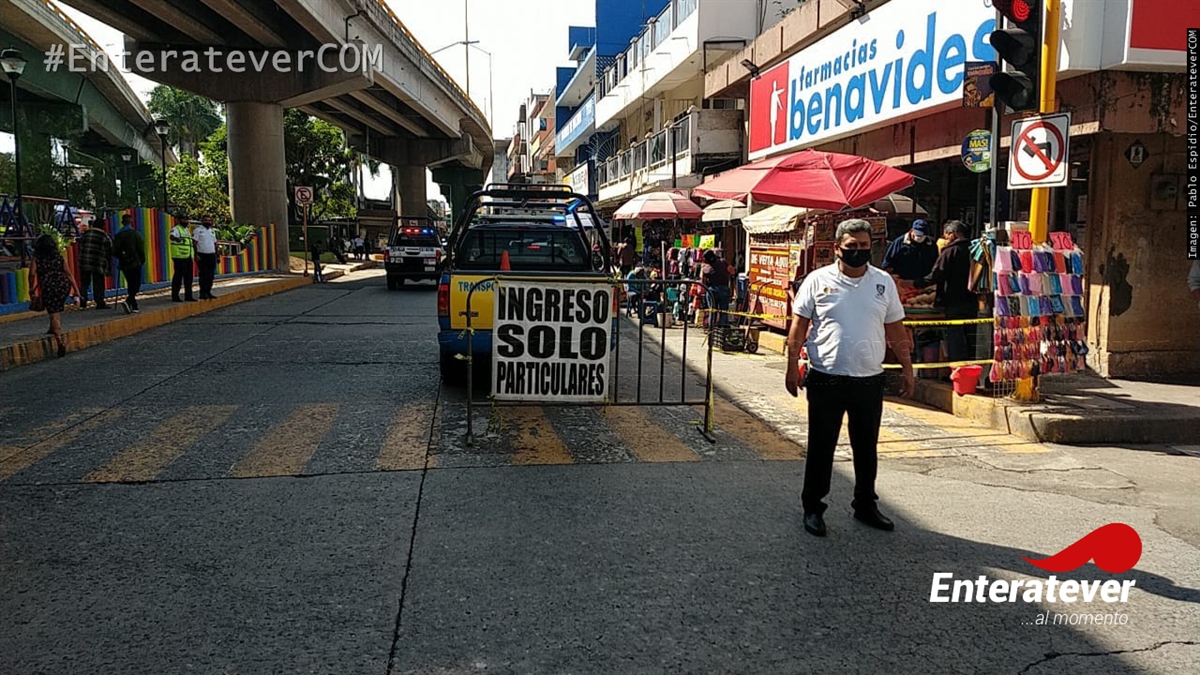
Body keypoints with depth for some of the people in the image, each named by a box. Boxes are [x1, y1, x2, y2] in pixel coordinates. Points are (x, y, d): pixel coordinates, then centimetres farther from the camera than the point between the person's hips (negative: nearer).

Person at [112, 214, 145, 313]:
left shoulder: (117, 235, 5)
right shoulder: (134, 233, -8)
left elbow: (115, 251, 5)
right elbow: (140, 249, -9)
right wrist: (142, 260, 4)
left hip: (124, 264, 5)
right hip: (135, 263, -5)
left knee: (130, 285, 14)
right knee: (136, 284, -3)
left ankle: (134, 306, 14)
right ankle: (128, 302, -23)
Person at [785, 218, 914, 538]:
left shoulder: (884, 282, 6)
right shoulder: (818, 280, -2)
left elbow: (896, 331, 11)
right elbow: (798, 326, -1)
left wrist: (907, 369, 9)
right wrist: (792, 366, -6)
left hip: (870, 380, 3)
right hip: (826, 379, -3)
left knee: (867, 447, 14)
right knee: (821, 446, 6)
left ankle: (865, 505, 29)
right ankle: (812, 506, 18)